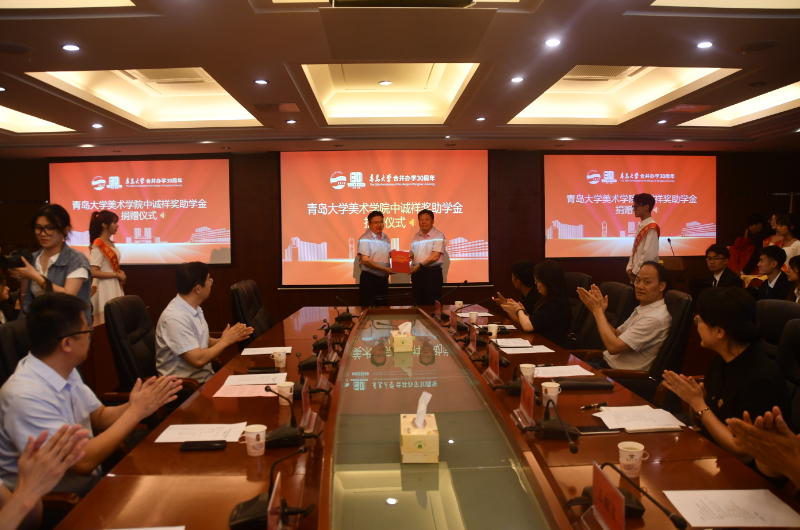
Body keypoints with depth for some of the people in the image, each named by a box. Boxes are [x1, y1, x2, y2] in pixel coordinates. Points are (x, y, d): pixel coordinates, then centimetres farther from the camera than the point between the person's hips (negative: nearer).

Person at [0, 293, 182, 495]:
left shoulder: (65, 371, 0)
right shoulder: (25, 397, -25)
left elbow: (100, 417, 10)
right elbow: (82, 462, -25)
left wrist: (134, 405, -8)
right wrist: (135, 412, -19)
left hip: (92, 481, 7)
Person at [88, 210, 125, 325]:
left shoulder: (110, 244, 11)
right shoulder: (97, 245, -14)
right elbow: (94, 272, -20)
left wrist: (120, 273, 2)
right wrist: (117, 275, -15)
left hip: (114, 286, 8)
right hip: (105, 287, -8)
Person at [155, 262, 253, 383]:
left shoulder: (194, 309, 5)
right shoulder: (175, 318, -22)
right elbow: (198, 360, -24)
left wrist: (231, 338, 0)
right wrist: (225, 341, -11)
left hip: (206, 376, 8)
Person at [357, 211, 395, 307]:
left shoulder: (385, 238, 12)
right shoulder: (365, 239, -9)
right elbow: (365, 260, -16)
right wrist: (384, 269, -18)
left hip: (383, 279, 7)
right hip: (369, 279, -7)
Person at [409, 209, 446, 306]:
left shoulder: (438, 236, -5)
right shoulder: (416, 236, 15)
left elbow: (435, 257, -13)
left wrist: (420, 265, -15)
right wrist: (410, 255, -1)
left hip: (432, 273, -6)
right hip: (416, 273, 6)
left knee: (432, 305, -4)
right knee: (418, 304, 10)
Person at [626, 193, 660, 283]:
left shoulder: (652, 228, -15)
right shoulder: (640, 226, 13)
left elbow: (649, 254, -22)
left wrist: (634, 271, -14)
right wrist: (630, 268, 4)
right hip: (636, 274, 9)